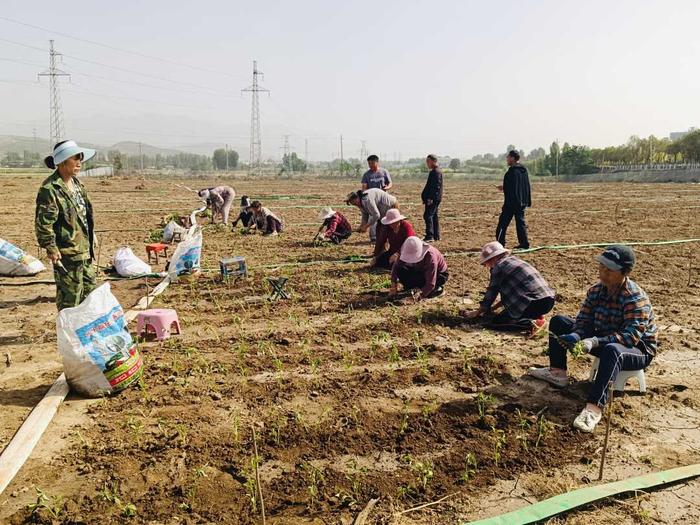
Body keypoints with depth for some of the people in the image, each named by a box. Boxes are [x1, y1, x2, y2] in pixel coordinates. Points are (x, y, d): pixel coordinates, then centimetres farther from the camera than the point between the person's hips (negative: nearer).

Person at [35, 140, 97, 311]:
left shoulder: (77, 184, 12)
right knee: (69, 298, -1)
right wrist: (51, 248, -20)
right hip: (66, 253, -9)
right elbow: (43, 222, -18)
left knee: (91, 291, 19)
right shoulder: (49, 189, -17)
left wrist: (91, 241, 22)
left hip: (85, 251, 9)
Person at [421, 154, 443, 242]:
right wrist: (425, 196, 19)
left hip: (433, 199, -11)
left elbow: (436, 186, -21)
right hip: (433, 198, 11)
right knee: (434, 216, 13)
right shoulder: (434, 171, 17)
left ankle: (430, 236, -14)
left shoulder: (436, 172, -14)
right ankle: (436, 236, 19)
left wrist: (430, 198, -24)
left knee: (428, 215, -12)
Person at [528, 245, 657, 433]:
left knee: (612, 350, -45)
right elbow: (583, 320, -3)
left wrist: (595, 342, -45)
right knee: (558, 322, 3)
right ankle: (557, 372, 3)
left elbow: (631, 336, -34)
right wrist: (576, 336, -26)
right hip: (603, 341, 7)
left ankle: (594, 407, -51)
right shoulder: (596, 290, -5)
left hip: (638, 350, -7)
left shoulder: (636, 299, -25)